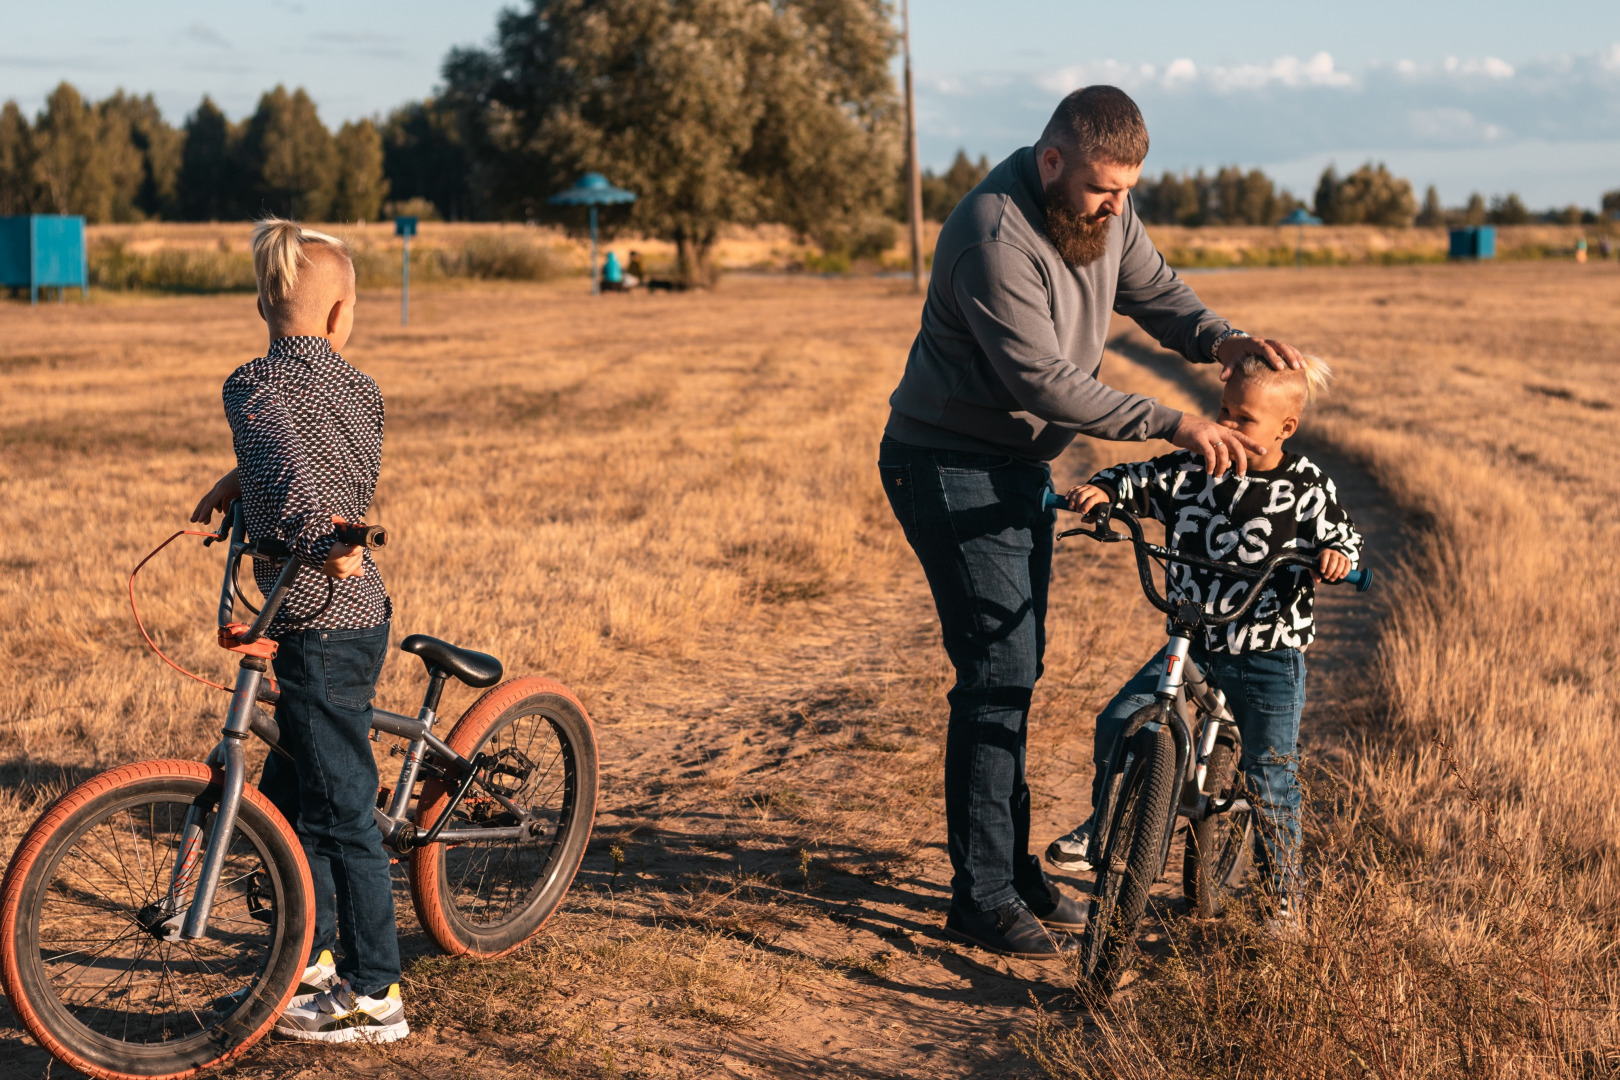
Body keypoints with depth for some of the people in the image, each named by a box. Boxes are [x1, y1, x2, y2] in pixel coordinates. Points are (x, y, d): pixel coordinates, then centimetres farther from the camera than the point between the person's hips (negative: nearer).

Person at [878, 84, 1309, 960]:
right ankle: (983, 898, -3)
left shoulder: (1104, 215, 0)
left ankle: (1010, 865, 25)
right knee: (997, 671, -11)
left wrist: (1224, 340, -16)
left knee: (1017, 667, 14)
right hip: (951, 469, -9)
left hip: (1020, 467, 9)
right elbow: (1044, 380, -30)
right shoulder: (995, 233, -27)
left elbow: (1156, 293, 7)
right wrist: (1174, 426, -32)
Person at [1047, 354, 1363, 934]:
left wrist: (1334, 555, -24)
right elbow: (1141, 479, 2)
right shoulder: (1193, 468, -2)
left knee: (1270, 778, -1)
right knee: (1115, 724, -8)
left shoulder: (1305, 487, -9)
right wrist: (1102, 489, -19)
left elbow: (1345, 538, -1)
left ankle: (1282, 894, 17)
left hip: (1268, 656, -3)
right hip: (1191, 644, 3)